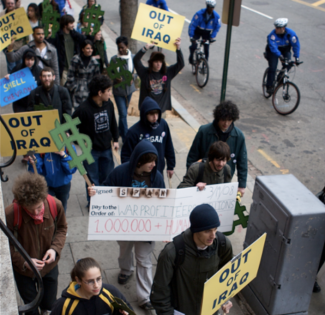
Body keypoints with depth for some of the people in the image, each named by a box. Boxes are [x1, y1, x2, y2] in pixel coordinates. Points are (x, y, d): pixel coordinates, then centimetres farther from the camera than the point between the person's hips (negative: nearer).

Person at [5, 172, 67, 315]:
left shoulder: (55, 205, -24)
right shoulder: (10, 214, -32)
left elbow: (62, 228, -4)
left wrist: (55, 248, -20)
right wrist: (24, 262, -27)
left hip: (49, 266, 2)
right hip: (23, 271, -2)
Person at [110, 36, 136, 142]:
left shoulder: (133, 57, -5)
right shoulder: (114, 59, -10)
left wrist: (132, 78, -11)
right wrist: (116, 79, -23)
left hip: (129, 88, 3)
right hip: (118, 89, -3)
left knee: (124, 112, 19)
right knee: (123, 114, -7)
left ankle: (120, 131, 41)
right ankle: (126, 139, -1)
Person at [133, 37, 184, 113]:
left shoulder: (168, 72, 1)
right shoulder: (145, 72, -7)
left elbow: (180, 64, -5)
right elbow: (136, 60, -19)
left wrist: (178, 49, -19)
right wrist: (145, 48, -33)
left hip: (162, 109, 2)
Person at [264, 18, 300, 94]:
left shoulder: (290, 33, -22)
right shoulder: (272, 34, -29)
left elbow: (296, 45, -22)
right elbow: (273, 46, -40)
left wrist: (296, 57, -34)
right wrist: (280, 56, -55)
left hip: (285, 50, 3)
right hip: (273, 51, -2)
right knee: (272, 68, -16)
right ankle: (269, 86, -6)